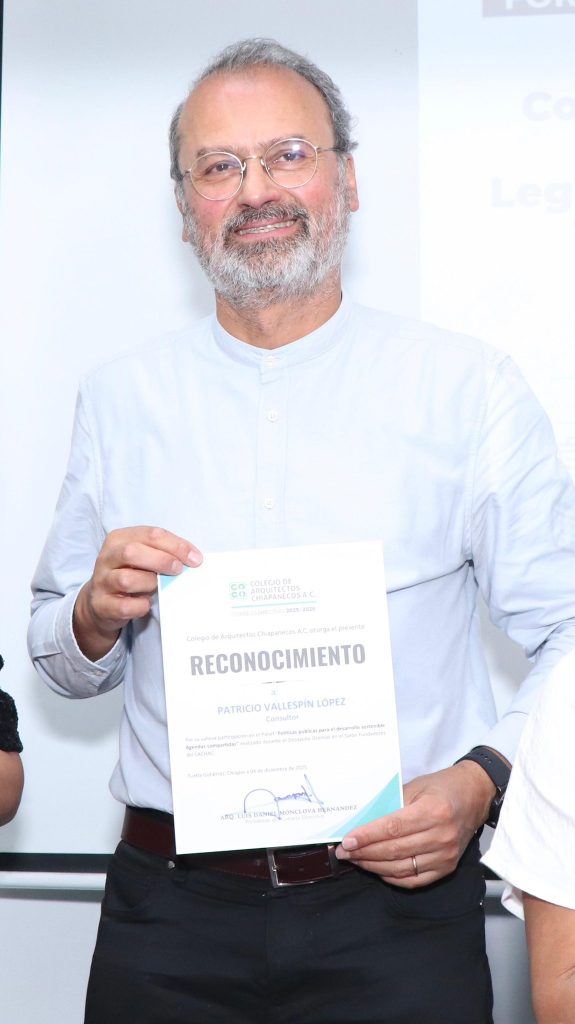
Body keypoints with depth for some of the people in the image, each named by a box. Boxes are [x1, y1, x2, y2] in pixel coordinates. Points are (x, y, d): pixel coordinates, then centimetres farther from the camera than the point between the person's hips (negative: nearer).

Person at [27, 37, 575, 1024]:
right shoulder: (119, 398, 7)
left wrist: (480, 779, -16)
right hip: (169, 915, 2)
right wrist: (97, 616, -9)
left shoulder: (471, 388, -1)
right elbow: (61, 664, 12)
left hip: (395, 906, -2)